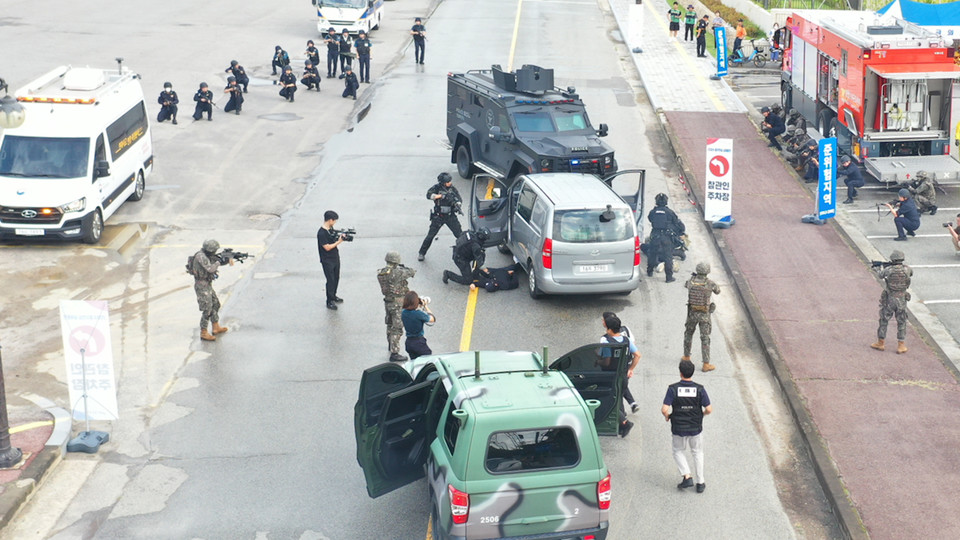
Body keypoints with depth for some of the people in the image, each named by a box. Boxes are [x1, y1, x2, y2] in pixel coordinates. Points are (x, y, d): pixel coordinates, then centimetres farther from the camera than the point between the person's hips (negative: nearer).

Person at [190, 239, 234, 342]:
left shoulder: (207, 255, 6)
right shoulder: (201, 256, -23)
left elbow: (219, 261, 14)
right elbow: (210, 269, -31)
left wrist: (228, 260, -6)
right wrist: (219, 261, -15)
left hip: (207, 284, 10)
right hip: (202, 286, -10)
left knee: (215, 304, 18)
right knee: (207, 310, -6)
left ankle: (216, 328, 29)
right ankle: (203, 333, 2)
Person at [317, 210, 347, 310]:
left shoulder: (331, 229, 3)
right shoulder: (321, 233, -24)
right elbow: (327, 247, -24)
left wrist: (341, 236, -5)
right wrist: (339, 242, -21)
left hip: (335, 258, 9)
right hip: (327, 261, -9)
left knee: (336, 278, 19)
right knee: (330, 281, -2)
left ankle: (333, 296, 37)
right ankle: (329, 302, 9)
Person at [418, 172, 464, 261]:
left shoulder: (453, 189, -2)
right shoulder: (437, 187, -8)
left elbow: (459, 200, -9)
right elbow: (429, 195, -20)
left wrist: (457, 204, -31)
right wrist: (441, 195, -29)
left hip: (450, 216, 2)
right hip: (438, 216, -2)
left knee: (460, 235, -2)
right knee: (430, 236, 0)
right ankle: (422, 253, 15)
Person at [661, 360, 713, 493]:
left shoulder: (673, 388, -15)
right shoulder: (699, 389, -11)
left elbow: (664, 409, -19)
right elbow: (709, 409, -11)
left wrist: (667, 416, 3)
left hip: (678, 428, -1)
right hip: (696, 428, 1)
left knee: (678, 452, 22)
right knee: (697, 453, 20)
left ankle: (686, 476, 5)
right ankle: (700, 483, 21)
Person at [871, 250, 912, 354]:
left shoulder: (888, 269, -13)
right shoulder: (907, 269, -7)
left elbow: (881, 275, 9)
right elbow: (911, 273, 18)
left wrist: (882, 268, 30)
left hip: (889, 299, -2)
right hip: (902, 300, 2)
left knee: (884, 320, 13)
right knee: (901, 322, 11)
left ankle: (880, 343, 21)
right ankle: (901, 346, 13)